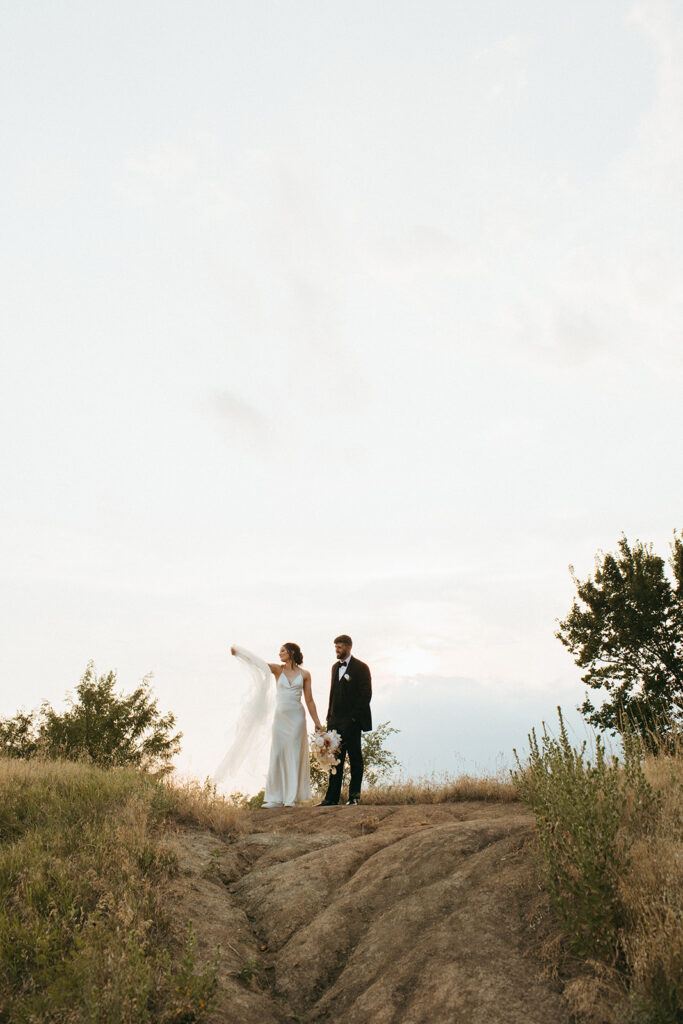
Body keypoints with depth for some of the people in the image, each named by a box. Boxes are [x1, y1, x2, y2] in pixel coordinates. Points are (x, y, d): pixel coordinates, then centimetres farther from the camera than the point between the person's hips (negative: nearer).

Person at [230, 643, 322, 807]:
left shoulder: (304, 674, 3)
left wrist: (317, 722, 6)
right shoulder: (278, 669, 5)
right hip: (280, 717, 1)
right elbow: (258, 663, -7)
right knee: (277, 755, 1)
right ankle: (276, 798, 6)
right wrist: (237, 651, -20)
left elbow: (309, 700, 7)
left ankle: (291, 797, 5)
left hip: (296, 717, -1)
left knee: (294, 755, -1)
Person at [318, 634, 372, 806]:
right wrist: (330, 716, 11)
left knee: (355, 759, 2)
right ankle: (332, 798, 11)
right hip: (335, 721, 7)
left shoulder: (360, 668, -6)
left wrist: (354, 717, -15)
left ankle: (354, 796, 10)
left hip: (351, 721, -7)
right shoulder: (335, 667, 16)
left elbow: (366, 695, -10)